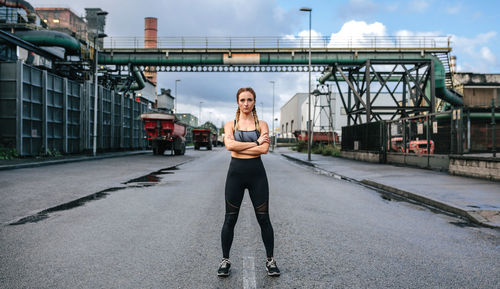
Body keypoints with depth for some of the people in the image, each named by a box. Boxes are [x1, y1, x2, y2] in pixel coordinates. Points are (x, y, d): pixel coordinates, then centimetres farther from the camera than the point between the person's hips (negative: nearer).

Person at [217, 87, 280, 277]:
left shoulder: (262, 124, 6)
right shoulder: (230, 125, 7)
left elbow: (264, 149, -10)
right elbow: (229, 145, -13)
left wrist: (239, 147, -10)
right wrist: (255, 143, -11)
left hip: (257, 172, 0)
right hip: (236, 172, 0)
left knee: (264, 218, 5)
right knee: (230, 219, 6)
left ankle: (270, 260, 19)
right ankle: (225, 260, 19)